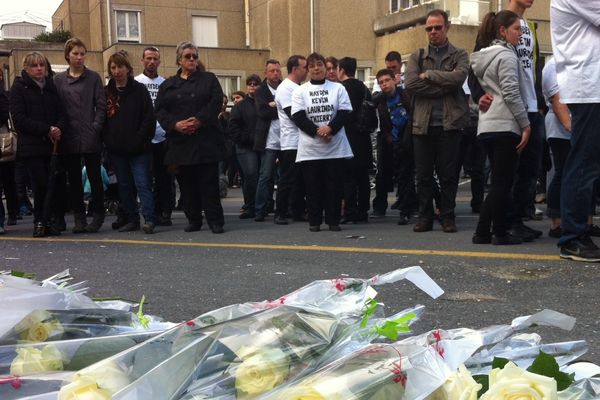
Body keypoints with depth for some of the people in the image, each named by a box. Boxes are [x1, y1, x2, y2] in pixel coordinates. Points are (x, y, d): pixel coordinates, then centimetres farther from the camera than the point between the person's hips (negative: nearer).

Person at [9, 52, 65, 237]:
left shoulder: (51, 87, 17)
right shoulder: (19, 88, 3)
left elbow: (61, 113, 14)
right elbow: (19, 118, -7)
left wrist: (59, 128, -9)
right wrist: (47, 129, -13)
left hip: (51, 144, 4)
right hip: (31, 146, -4)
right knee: (41, 185, -10)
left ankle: (45, 222, 7)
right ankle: (40, 221, 5)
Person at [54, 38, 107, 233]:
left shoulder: (93, 78, 4)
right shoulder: (58, 80, 9)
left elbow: (101, 106, 0)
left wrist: (96, 127, -10)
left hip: (90, 137, -2)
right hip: (69, 138, 2)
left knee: (95, 178, 2)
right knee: (74, 179, 7)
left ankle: (98, 216, 11)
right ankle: (79, 218, 13)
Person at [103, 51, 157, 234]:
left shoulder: (139, 89, 0)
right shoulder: (106, 92, 10)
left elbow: (149, 118, -5)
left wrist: (140, 140, -12)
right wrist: (107, 140, -1)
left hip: (138, 148, -4)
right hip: (116, 150, 4)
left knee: (143, 184, -8)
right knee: (124, 186, 9)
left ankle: (149, 219, -8)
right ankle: (132, 220, 17)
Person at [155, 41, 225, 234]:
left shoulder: (209, 79, 9)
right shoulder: (168, 85, 14)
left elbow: (216, 102, -5)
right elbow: (159, 110, 5)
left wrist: (199, 120, -17)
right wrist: (175, 124, -12)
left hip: (205, 140, -2)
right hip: (180, 141, 2)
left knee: (209, 181, -5)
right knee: (187, 183, 5)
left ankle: (215, 221, -1)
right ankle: (193, 220, 14)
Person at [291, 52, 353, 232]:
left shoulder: (338, 88, 9)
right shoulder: (300, 91, 7)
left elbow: (344, 113, 1)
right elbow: (298, 116, -3)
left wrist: (330, 128, -16)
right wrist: (317, 131, -15)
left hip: (335, 146, 0)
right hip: (310, 148, 0)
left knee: (334, 185, 1)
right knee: (313, 186, 3)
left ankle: (333, 220, 10)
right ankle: (314, 221, 12)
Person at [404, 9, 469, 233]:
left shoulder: (459, 55, 7)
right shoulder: (417, 56, 11)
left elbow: (459, 77, -14)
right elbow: (410, 84, -7)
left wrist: (428, 75, -9)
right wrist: (444, 87, -10)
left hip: (449, 123, -2)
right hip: (423, 124, 2)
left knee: (448, 174, 3)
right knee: (423, 174, 6)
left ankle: (448, 216, 14)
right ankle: (425, 217, 16)